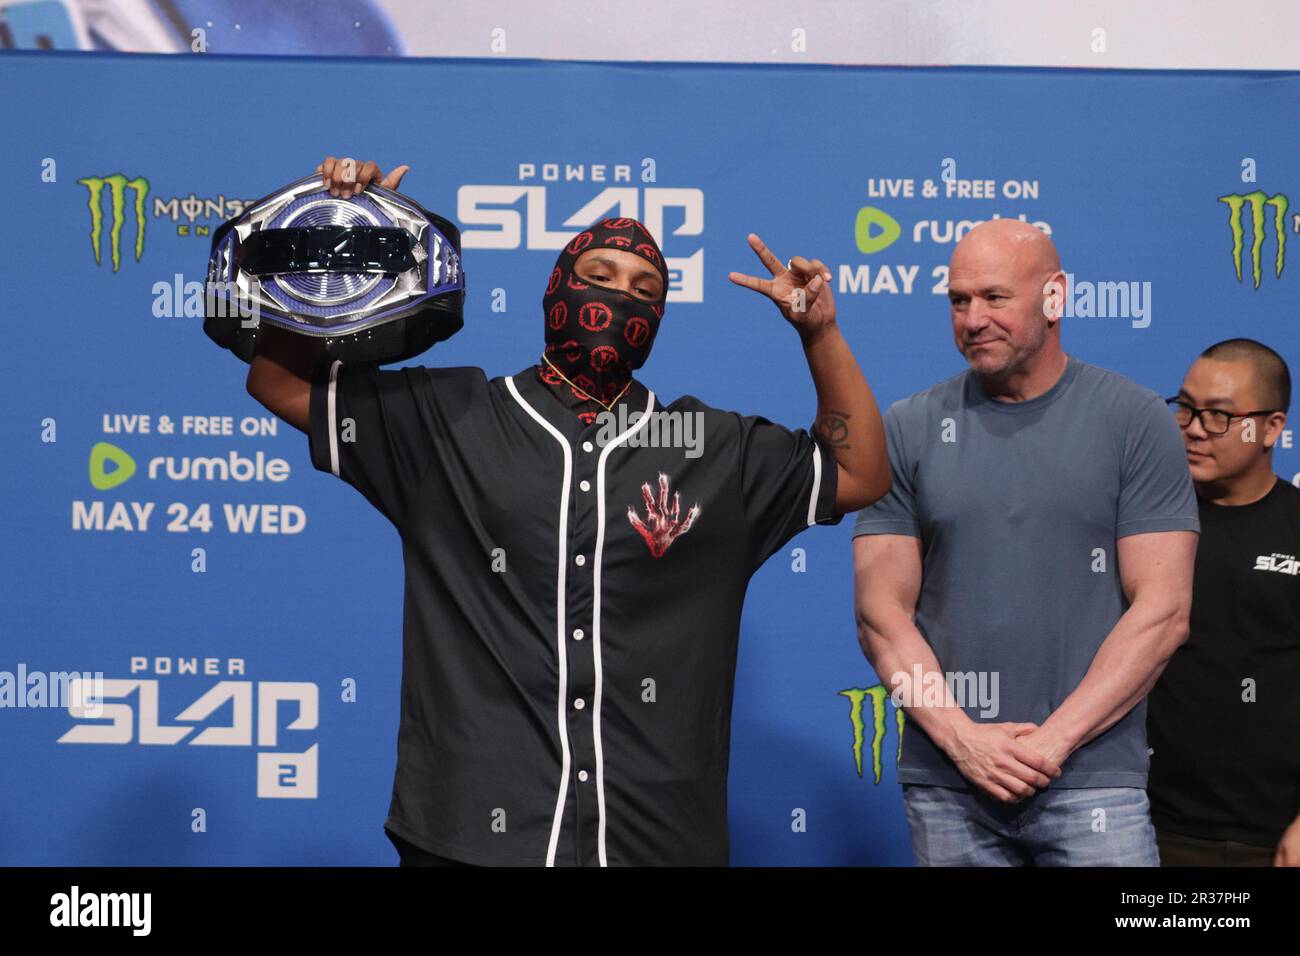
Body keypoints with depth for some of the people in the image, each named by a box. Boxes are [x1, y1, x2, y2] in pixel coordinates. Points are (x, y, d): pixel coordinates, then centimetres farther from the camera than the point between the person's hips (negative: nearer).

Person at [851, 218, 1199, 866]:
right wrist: (962, 738, -9)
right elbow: (881, 614, 2)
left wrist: (1054, 740, -11)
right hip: (945, 781, 2)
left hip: (1091, 773, -1)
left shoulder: (1136, 421, 0)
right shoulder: (908, 429, 5)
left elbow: (1162, 612, -5)